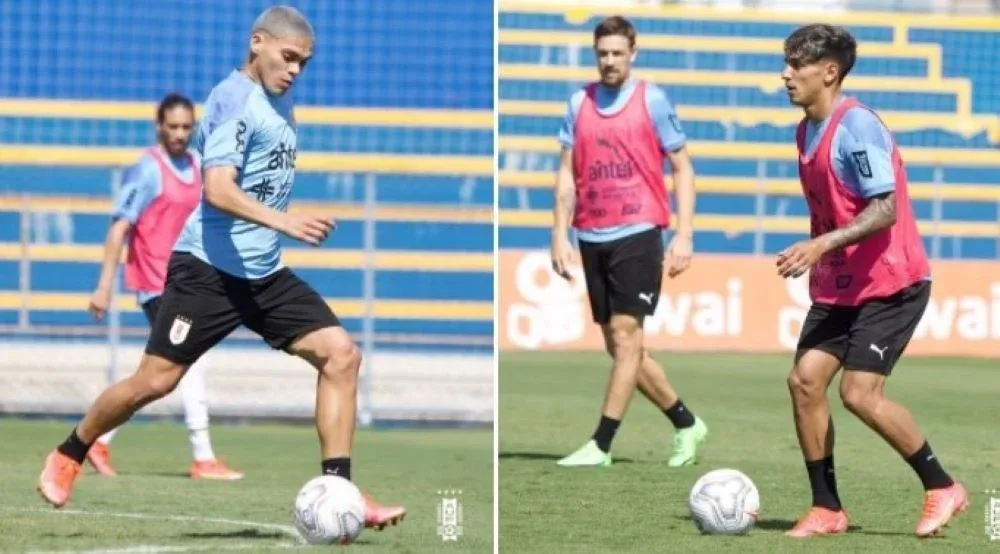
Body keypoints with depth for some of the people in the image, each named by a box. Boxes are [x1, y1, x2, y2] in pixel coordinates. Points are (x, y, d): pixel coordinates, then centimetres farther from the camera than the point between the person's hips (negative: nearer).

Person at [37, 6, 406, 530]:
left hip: (264, 274, 8)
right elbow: (218, 189, -26)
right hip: (208, 267, -8)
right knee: (155, 381, -5)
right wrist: (283, 221, -37)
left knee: (341, 353, -8)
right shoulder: (234, 98, -14)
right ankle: (67, 458, 19)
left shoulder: (279, 103, 14)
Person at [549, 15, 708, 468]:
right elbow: (567, 173, 13)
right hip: (592, 239, 5)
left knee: (625, 335, -12)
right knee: (619, 345, 8)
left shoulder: (651, 100, -2)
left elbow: (682, 168, 0)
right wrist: (561, 235, 5)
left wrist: (683, 235, -7)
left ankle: (601, 445, -13)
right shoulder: (579, 103, 9)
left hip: (638, 234, -5)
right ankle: (686, 424, 23)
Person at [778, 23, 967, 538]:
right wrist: (816, 260, 23)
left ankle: (942, 489, 3)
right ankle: (826, 510, 5)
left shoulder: (856, 127, -19)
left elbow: (885, 209, -25)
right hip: (840, 285, 9)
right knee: (804, 379, -3)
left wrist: (822, 245, -33)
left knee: (860, 393, -15)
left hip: (890, 284, -9)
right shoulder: (808, 130, 10)